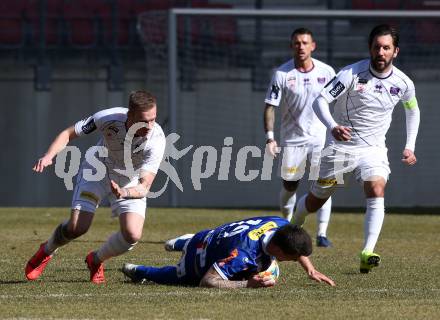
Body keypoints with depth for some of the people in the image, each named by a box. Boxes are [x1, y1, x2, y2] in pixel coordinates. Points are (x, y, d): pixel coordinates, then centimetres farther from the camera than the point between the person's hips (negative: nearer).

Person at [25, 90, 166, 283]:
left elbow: (145, 186, -36)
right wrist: (49, 156, -35)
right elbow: (68, 134, -17)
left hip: (130, 182, 0)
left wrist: (124, 193, -57)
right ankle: (47, 251, 22)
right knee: (77, 227, -13)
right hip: (98, 170, 0)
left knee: (132, 235, -18)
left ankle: (96, 260, 14)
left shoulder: (156, 139, -34)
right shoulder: (108, 118, -32)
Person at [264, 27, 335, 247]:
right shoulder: (282, 73, -7)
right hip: (292, 139, 0)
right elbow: (270, 106, -5)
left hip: (321, 138, 0)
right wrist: (270, 137, -14)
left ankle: (322, 233, -7)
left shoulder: (326, 72, -3)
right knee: (289, 186, 8)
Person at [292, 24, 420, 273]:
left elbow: (413, 110, 16)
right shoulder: (352, 74, -17)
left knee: (377, 192, -25)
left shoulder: (403, 83, -5)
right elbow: (321, 100, -20)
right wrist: (333, 126, -39)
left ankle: (367, 254, -30)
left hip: (374, 149, 1)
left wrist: (410, 147, 10)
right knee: (316, 200, 9)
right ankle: (292, 229, 42)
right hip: (341, 147, -1)